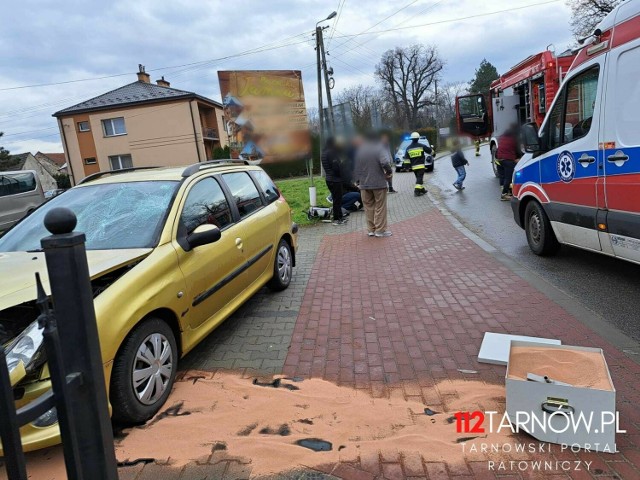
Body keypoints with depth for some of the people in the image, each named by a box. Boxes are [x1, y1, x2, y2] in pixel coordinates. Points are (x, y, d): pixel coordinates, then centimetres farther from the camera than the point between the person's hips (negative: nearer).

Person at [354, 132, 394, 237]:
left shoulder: (360, 151, 7)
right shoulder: (380, 148, -8)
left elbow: (356, 168, 9)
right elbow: (385, 162, -25)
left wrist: (358, 181, 16)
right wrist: (388, 172, -8)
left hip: (364, 184, 4)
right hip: (379, 183, -4)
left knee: (369, 207, 12)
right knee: (380, 207, 3)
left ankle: (370, 229, 15)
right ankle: (380, 230, 5)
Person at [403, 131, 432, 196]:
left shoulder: (408, 148, 4)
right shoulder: (421, 146, -4)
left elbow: (406, 158, 2)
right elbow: (429, 151, 7)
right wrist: (431, 150, 30)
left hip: (413, 166, 4)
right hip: (420, 165, -4)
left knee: (419, 178, 18)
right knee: (419, 178, -6)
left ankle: (422, 189, 27)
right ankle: (417, 191, -17)